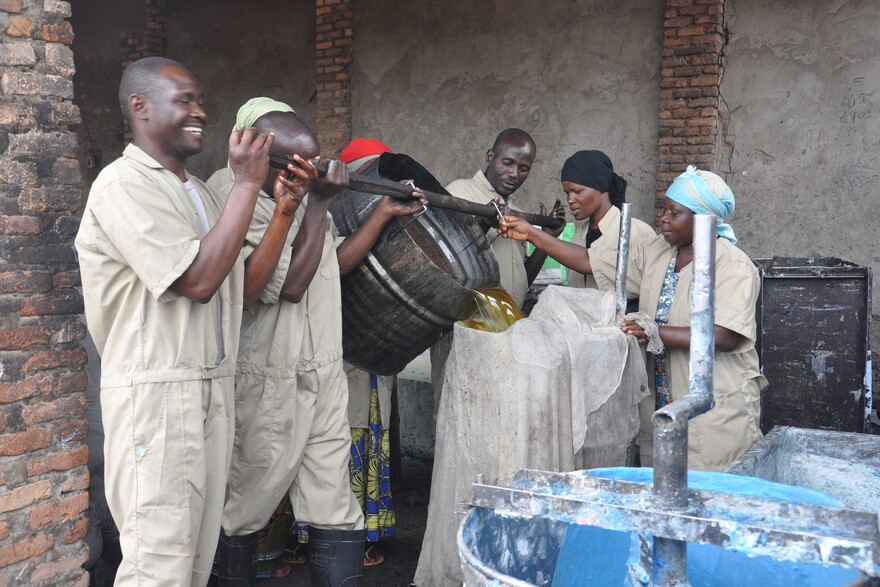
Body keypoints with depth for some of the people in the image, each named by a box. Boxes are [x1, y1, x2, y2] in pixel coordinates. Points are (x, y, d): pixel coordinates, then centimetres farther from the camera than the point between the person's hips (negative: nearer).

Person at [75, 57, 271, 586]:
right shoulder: (124, 184, -8)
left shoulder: (201, 193, 18)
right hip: (156, 391, -8)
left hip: (213, 391, 8)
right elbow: (197, 280, -19)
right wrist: (247, 184, -15)